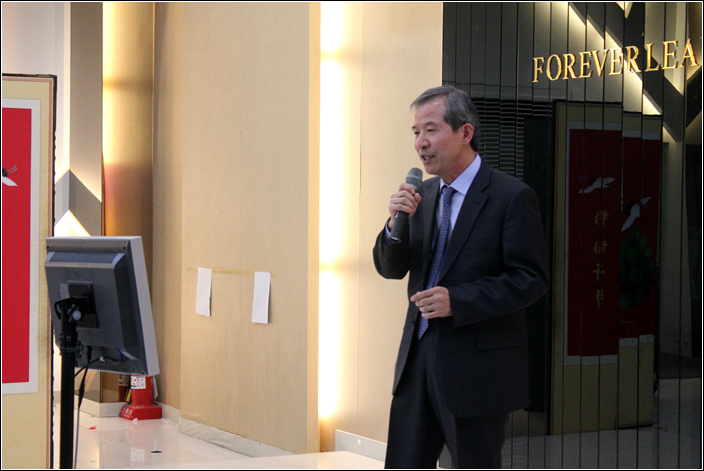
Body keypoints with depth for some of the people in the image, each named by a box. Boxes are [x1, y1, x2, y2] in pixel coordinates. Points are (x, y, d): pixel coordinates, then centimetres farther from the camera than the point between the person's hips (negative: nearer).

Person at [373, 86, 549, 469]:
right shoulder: (423, 195, 11)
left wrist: (457, 300, -22)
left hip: (478, 369, -6)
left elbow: (531, 279, -14)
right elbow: (391, 268, 10)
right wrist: (397, 222, -10)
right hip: (418, 361, 7)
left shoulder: (512, 197, -10)